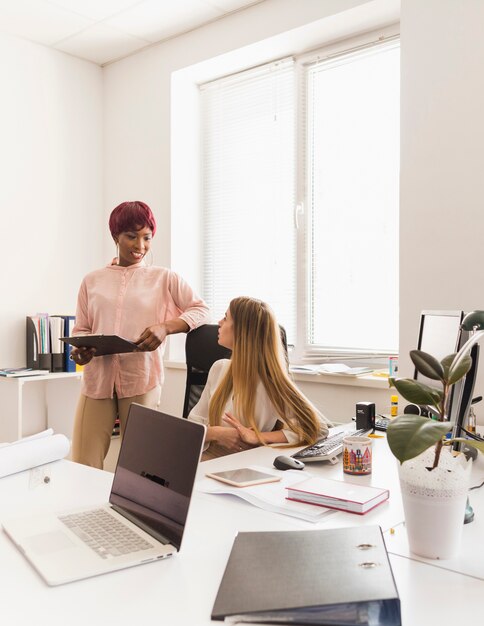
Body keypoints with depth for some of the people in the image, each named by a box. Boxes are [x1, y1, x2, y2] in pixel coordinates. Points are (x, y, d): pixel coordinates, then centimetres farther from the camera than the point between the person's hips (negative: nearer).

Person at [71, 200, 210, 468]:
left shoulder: (164, 278, 8)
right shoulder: (92, 281, 13)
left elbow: (201, 310, 7)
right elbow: (81, 330, 15)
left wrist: (165, 327, -9)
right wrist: (79, 350, -8)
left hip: (141, 381, -1)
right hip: (97, 379, 2)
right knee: (83, 467, -3)